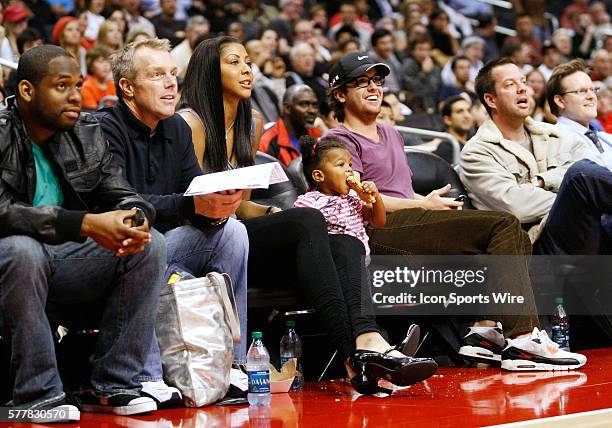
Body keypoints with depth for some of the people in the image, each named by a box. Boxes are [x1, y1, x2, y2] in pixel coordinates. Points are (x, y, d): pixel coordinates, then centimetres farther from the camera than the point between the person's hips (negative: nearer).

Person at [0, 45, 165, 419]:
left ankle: (111, 387, -11)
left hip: (65, 263, 6)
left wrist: (136, 219, -21)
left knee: (152, 245, -11)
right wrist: (87, 224, -34)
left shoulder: (88, 132, 6)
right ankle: (38, 394, -26)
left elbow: (120, 193, 6)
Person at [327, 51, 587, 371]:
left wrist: (434, 201, 9)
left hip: (409, 224, 9)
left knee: (516, 239, -9)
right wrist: (424, 205, -6)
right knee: (504, 225, -22)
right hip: (379, 231, -9)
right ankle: (522, 340, -32)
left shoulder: (391, 136, 33)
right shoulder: (340, 140, 5)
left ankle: (485, 330, -22)